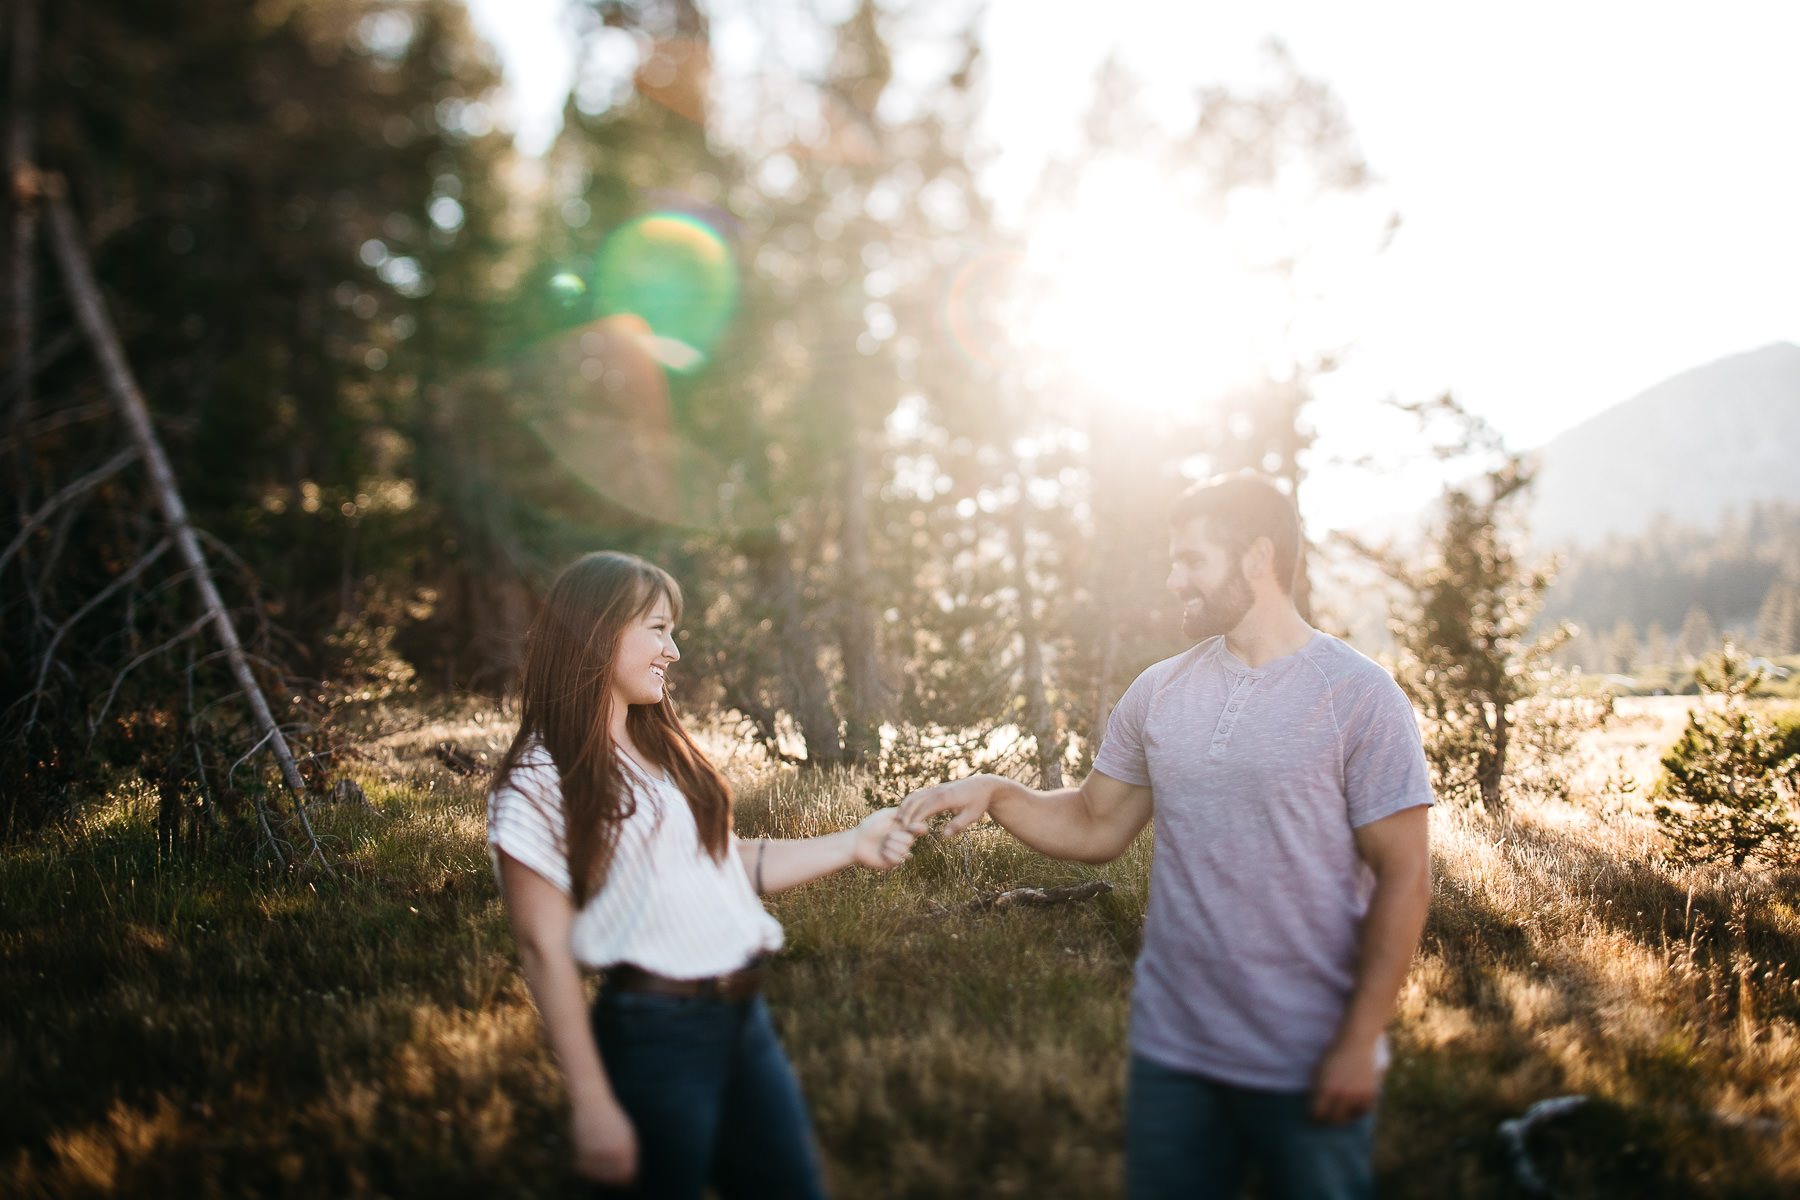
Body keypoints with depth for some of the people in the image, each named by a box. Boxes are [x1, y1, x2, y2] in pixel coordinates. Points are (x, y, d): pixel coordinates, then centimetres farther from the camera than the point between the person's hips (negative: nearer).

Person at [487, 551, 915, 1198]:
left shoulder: (665, 748, 13)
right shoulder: (539, 781, -10)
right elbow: (545, 952, -13)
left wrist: (850, 845, 13)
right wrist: (593, 1106, -15)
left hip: (746, 1020, 7)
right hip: (655, 1039, -7)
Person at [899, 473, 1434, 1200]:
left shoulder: (1360, 698, -10)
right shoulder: (1158, 693, 4)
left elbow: (1403, 876, -10)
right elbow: (1097, 826, 9)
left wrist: (1358, 1042, -14)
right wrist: (995, 794, -9)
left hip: (1307, 1069, -4)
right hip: (1171, 1052, 4)